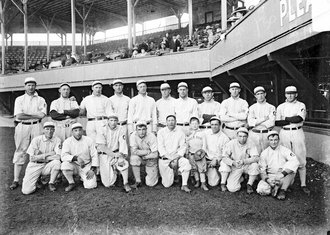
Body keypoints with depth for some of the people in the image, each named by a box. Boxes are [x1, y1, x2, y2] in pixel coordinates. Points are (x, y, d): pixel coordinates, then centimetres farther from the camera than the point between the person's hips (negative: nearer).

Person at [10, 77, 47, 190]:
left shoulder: (41, 100, 10)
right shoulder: (19, 99, 10)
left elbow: (42, 115, -5)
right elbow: (19, 115, -4)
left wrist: (26, 115, -5)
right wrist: (35, 115, -5)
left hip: (36, 127, 0)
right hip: (22, 127, 0)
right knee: (20, 152, -1)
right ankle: (16, 180, 3)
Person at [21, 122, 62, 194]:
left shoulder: (57, 140, -6)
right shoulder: (36, 139, -7)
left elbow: (58, 157, -18)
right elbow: (32, 158, -10)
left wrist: (40, 157, -13)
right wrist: (48, 154, -12)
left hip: (47, 166, 1)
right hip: (35, 166, -1)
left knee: (57, 162, -32)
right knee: (27, 190, -14)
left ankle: (51, 183, -8)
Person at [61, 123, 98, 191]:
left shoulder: (89, 140, -4)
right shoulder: (67, 141, -6)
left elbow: (94, 155, -3)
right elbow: (63, 156, -19)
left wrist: (92, 169, -13)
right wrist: (76, 158, -35)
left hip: (86, 166, 0)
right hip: (74, 165, 0)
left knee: (91, 185, -18)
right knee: (64, 165, -32)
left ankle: (84, 178, 19)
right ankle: (71, 183, -5)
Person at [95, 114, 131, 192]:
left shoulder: (120, 130, -3)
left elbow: (123, 144, -10)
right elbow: (102, 147, -18)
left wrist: (121, 155, -28)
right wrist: (114, 154, -27)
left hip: (116, 153, 2)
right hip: (105, 155, -2)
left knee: (123, 162, -33)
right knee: (108, 184, -6)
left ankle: (126, 184, -13)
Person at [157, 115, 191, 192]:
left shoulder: (180, 133, 3)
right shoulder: (161, 132, 0)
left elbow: (183, 147, -2)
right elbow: (161, 148, -7)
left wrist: (176, 159, -17)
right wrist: (170, 160, -16)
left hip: (176, 157, 1)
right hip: (164, 159, -1)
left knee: (186, 162, -32)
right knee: (167, 184, -4)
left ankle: (184, 185, -19)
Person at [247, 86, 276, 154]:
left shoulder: (271, 107, 6)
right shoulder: (252, 108, 9)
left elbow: (271, 123, -7)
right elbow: (250, 122, -4)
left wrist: (256, 122, -6)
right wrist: (264, 119, -9)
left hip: (266, 134, 0)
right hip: (254, 134, 0)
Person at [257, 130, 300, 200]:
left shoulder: (285, 150, -5)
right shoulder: (264, 153, 1)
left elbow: (295, 162, -24)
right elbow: (262, 171, 1)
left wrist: (282, 174, -34)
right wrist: (267, 179, -20)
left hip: (284, 178, 0)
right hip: (270, 178, 0)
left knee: (291, 168, -31)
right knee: (261, 189, -28)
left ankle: (283, 190, -21)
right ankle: (276, 187, -2)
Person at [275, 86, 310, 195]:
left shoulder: (301, 105, 6)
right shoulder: (281, 107, 10)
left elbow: (300, 118, -13)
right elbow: (277, 122, 0)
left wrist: (285, 119, -6)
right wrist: (292, 120, -8)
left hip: (297, 133, -1)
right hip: (284, 134, 1)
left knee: (301, 159, -1)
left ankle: (303, 184, 7)